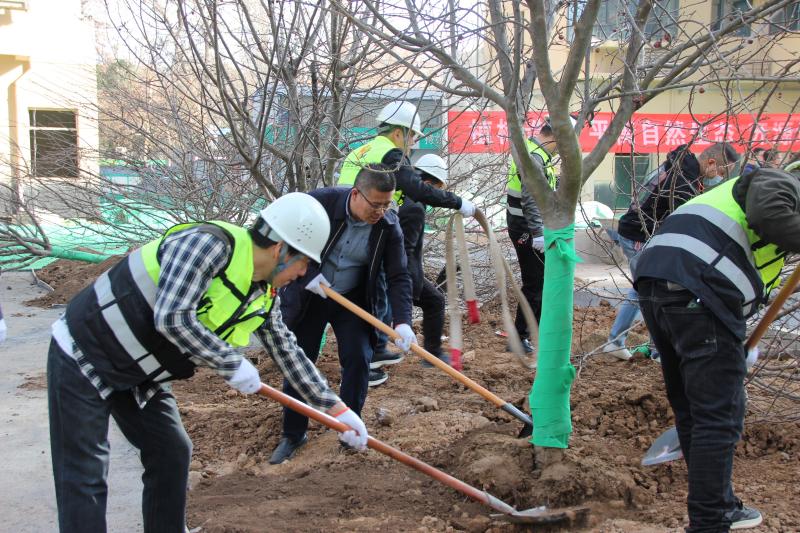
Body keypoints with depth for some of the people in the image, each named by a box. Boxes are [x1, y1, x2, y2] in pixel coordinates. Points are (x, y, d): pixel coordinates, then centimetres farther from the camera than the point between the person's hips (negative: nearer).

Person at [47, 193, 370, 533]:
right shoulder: (209, 243, -26)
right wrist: (233, 364, -25)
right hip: (84, 356, -8)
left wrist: (336, 409, 12)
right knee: (85, 479, -5)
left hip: (136, 373, 9)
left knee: (171, 452, 11)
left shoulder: (263, 297, 0)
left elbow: (288, 351, 11)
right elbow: (172, 317, -35)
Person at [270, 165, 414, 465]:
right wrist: (305, 274, -19)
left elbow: (398, 277, -15)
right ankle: (292, 435, 19)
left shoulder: (389, 226, -18)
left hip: (353, 300, 1)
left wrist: (402, 321, -28)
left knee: (358, 359, -7)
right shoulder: (320, 202, -25)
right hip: (307, 297, -1)